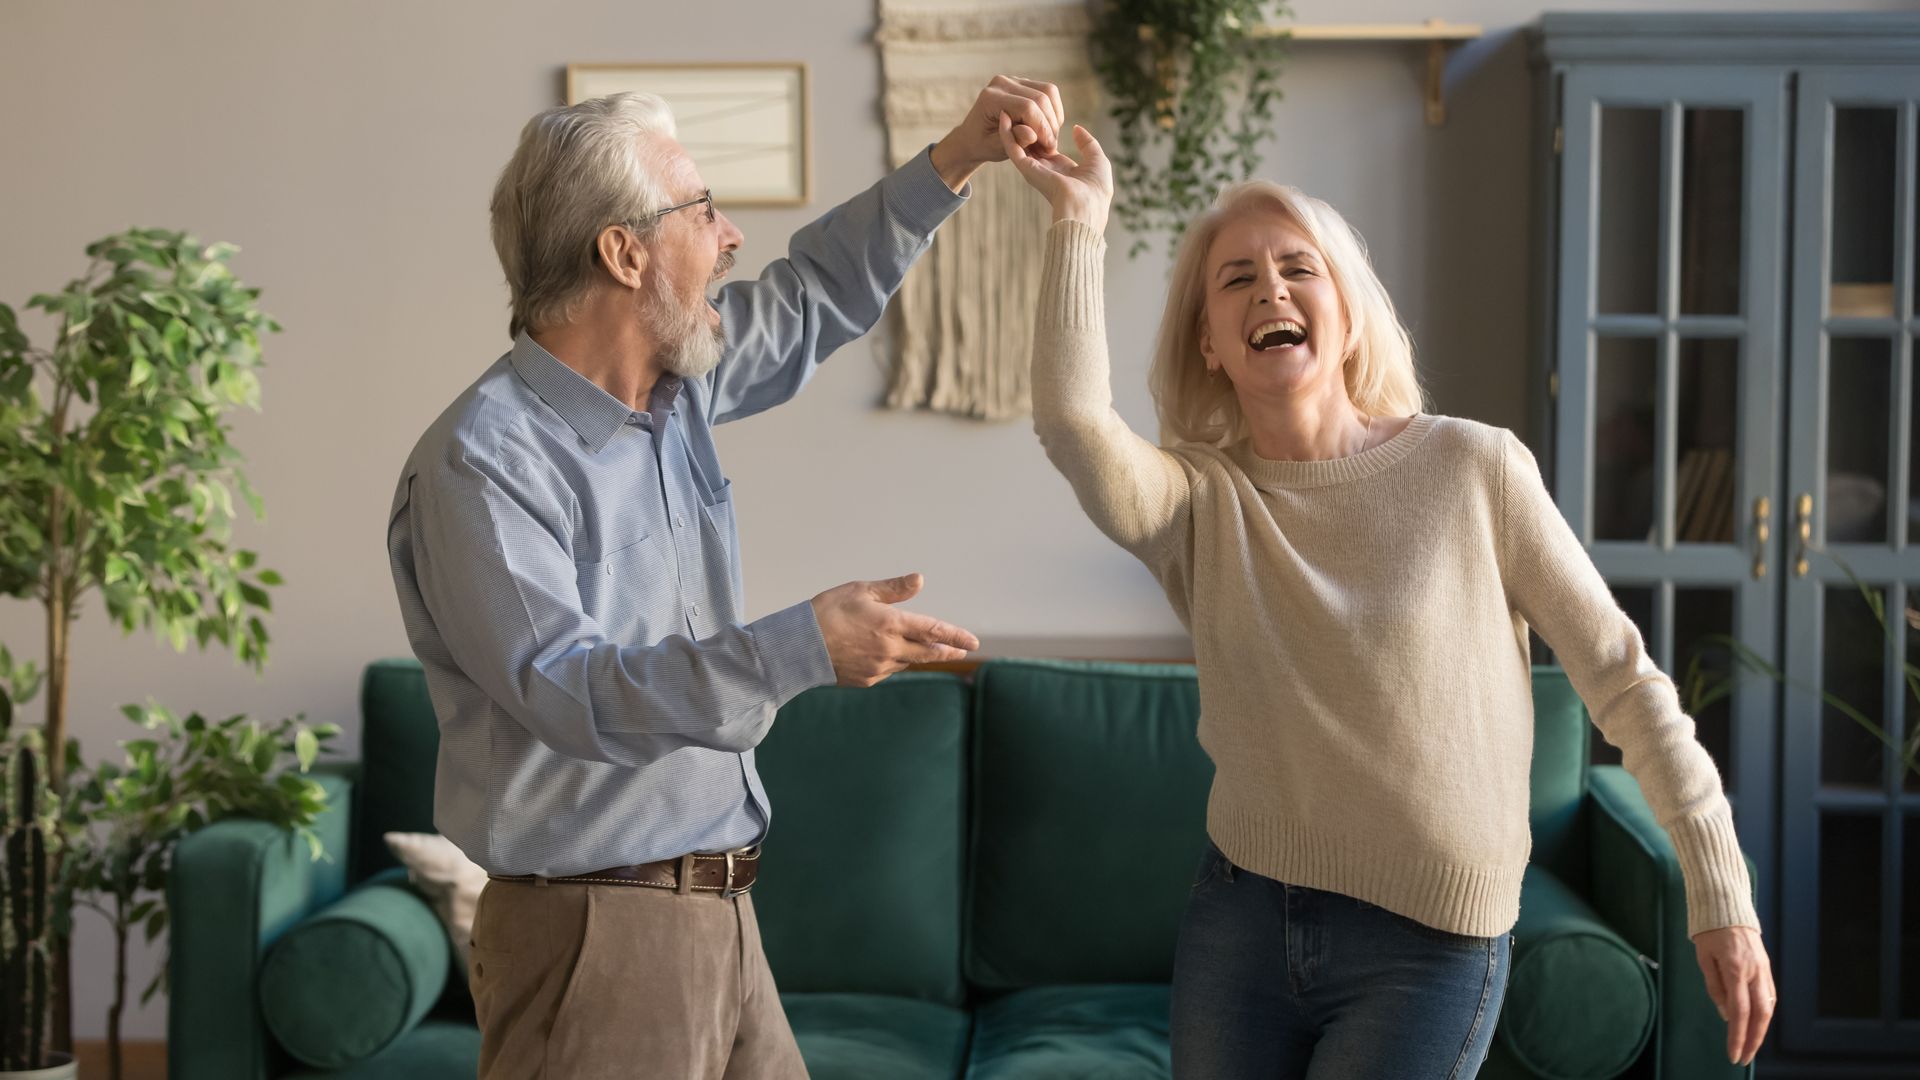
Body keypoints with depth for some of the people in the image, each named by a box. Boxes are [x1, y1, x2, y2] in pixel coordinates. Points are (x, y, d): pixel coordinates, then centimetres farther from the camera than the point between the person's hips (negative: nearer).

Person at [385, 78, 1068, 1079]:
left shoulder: (675, 384, 7)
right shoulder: (479, 461, -18)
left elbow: (814, 295, 23)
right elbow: (569, 690, -27)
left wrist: (954, 160, 15)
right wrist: (800, 649, -35)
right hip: (597, 938, -8)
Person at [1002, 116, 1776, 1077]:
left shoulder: (1473, 469, -8)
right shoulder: (1199, 504, -2)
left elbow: (1623, 681, -4)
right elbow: (1071, 421, -24)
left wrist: (1723, 899, -4)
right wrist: (1080, 218, -17)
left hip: (1426, 950, -3)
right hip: (1239, 917, 3)